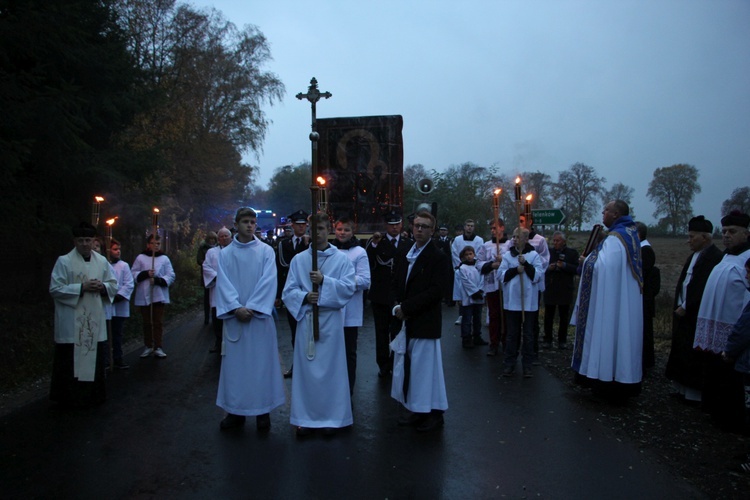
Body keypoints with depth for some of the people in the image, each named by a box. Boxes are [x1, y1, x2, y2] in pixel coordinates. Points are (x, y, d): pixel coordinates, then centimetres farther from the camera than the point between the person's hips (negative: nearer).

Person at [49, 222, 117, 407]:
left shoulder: (102, 261, 8)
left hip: (95, 320, 4)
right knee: (71, 361, -1)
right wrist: (81, 287, -17)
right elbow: (55, 289, -9)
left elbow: (114, 284, 14)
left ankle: (94, 394, 23)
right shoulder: (64, 261, -5)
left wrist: (102, 286, -8)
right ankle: (69, 397, 12)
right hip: (71, 322, -4)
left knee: (95, 358, 10)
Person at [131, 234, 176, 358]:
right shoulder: (140, 258, 5)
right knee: (147, 322, 9)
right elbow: (133, 274, 1)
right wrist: (145, 274, -15)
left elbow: (171, 276, -1)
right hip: (144, 296, 1)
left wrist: (158, 280, -17)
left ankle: (158, 347, 7)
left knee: (158, 322, 2)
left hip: (159, 295, 0)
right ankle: (148, 346, 20)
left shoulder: (164, 258, 4)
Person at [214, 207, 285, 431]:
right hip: (234, 317, 2)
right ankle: (236, 411, 17)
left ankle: (263, 411, 13)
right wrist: (236, 308, -15)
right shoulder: (225, 254, 7)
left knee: (261, 362, 2)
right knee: (235, 363, 6)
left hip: (259, 316, -1)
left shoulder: (266, 251, 3)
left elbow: (268, 282, -6)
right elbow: (223, 284, -1)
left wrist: (252, 308, -14)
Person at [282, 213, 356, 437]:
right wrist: (305, 297, -16)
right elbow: (288, 291, 3)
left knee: (331, 368, 4)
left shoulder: (341, 258, 2)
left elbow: (349, 287, -7)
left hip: (331, 320, -1)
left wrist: (324, 281, -18)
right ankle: (305, 417, 18)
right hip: (305, 319, 2)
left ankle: (331, 417, 17)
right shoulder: (298, 259, 6)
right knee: (306, 369, 6)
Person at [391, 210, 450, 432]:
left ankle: (433, 413, 16)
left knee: (425, 367, 0)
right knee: (408, 366, 11)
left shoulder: (439, 258, -8)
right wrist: (398, 306, -1)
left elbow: (435, 291, -16)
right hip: (405, 321, 7)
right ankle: (415, 410, 25)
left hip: (425, 323, -6)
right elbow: (396, 283, 17)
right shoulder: (404, 255, 13)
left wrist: (406, 308, -17)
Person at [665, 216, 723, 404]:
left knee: (693, 355, 0)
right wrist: (679, 305, 11)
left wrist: (686, 307, -16)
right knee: (681, 352, 14)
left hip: (696, 316, -9)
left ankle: (694, 394, 11)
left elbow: (705, 288, -21)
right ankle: (682, 389, 24)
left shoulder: (715, 257, -17)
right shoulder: (694, 255, 14)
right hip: (683, 312, 9)